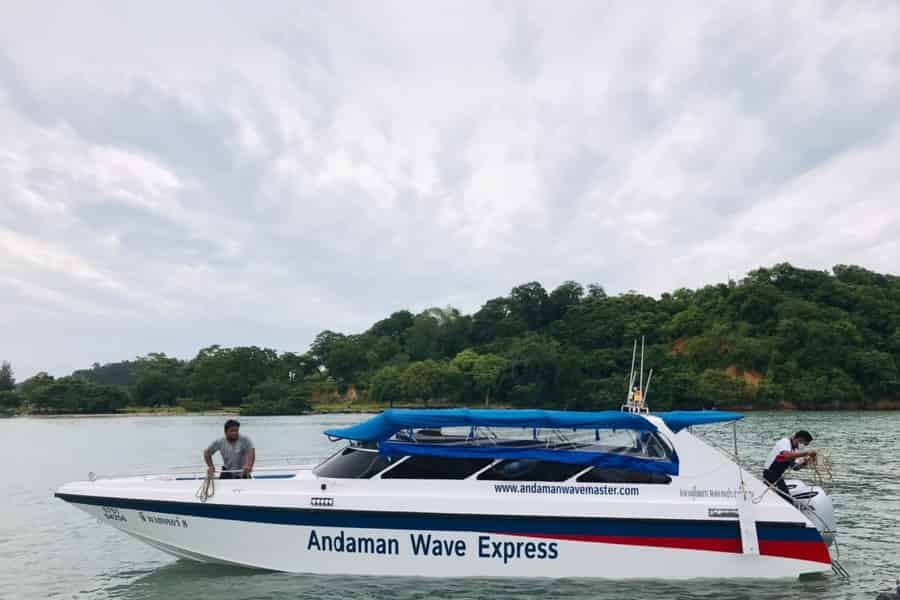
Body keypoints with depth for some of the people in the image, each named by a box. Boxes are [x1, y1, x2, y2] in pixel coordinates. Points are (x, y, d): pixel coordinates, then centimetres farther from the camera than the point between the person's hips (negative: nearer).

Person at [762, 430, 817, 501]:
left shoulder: (795, 449, 13)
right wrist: (807, 453, -34)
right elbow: (787, 455, -36)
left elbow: (795, 466, 15)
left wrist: (805, 461, -3)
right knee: (788, 501, -17)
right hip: (771, 474, -10)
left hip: (778, 477, 10)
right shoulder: (784, 442, -15)